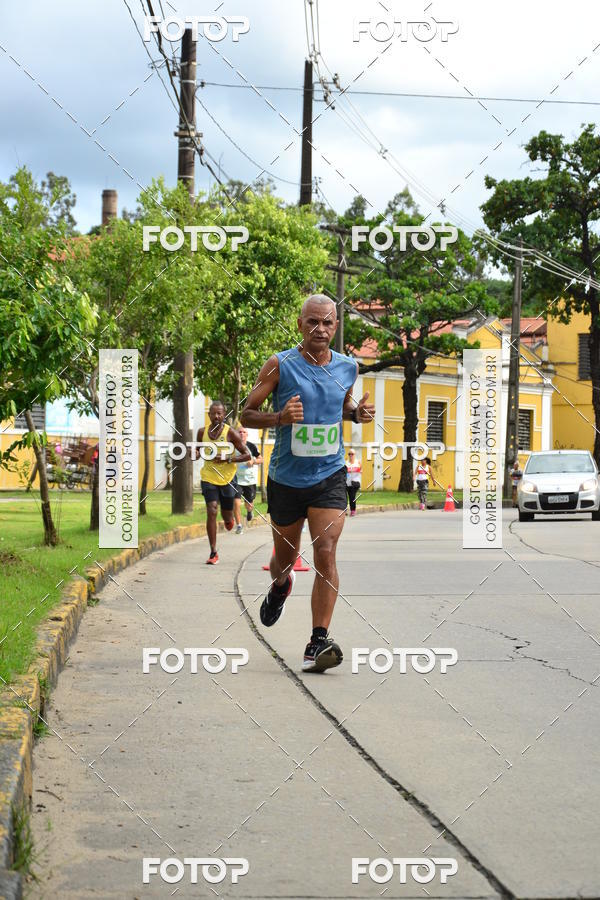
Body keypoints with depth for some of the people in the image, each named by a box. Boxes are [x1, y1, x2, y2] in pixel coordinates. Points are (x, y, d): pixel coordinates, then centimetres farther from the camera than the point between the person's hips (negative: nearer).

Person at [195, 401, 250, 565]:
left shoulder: (230, 433, -10)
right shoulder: (202, 432, 0)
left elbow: (247, 455, -8)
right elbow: (198, 450, 17)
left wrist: (227, 459, -21)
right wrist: (196, 453, -8)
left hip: (227, 478, -1)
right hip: (209, 477, 1)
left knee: (227, 516, 9)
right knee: (211, 511, -13)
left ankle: (228, 520, 51)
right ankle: (213, 553, -9)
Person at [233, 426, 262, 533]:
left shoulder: (252, 446, -2)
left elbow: (260, 459, 4)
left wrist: (253, 461, -14)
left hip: (250, 479, 0)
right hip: (236, 479, 0)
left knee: (249, 505, 9)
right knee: (236, 502, -14)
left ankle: (249, 511, 47)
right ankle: (238, 525, -1)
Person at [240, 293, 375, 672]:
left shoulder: (348, 367, 1)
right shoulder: (279, 365, -10)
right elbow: (247, 414, -5)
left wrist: (358, 413, -2)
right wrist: (280, 417, -25)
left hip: (330, 476, 1)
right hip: (286, 478, -1)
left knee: (326, 555, -14)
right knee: (285, 557, 15)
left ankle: (319, 641, -12)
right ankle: (280, 588, 52)